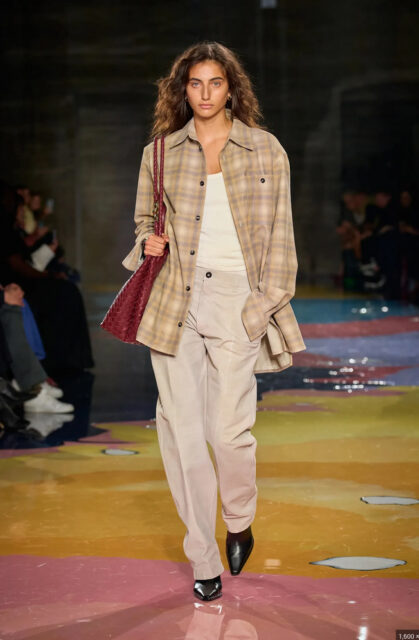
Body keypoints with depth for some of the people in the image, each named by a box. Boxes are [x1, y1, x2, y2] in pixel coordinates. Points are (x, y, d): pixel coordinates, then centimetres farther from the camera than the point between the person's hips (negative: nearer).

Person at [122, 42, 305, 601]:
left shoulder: (265, 150, 6)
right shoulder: (160, 152, 10)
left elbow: (279, 233, 6)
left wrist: (268, 300, -3)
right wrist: (148, 243, -1)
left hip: (235, 299, -2)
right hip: (173, 297, 2)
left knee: (229, 429, -8)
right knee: (180, 428, -1)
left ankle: (240, 524, 23)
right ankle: (203, 558, 10)